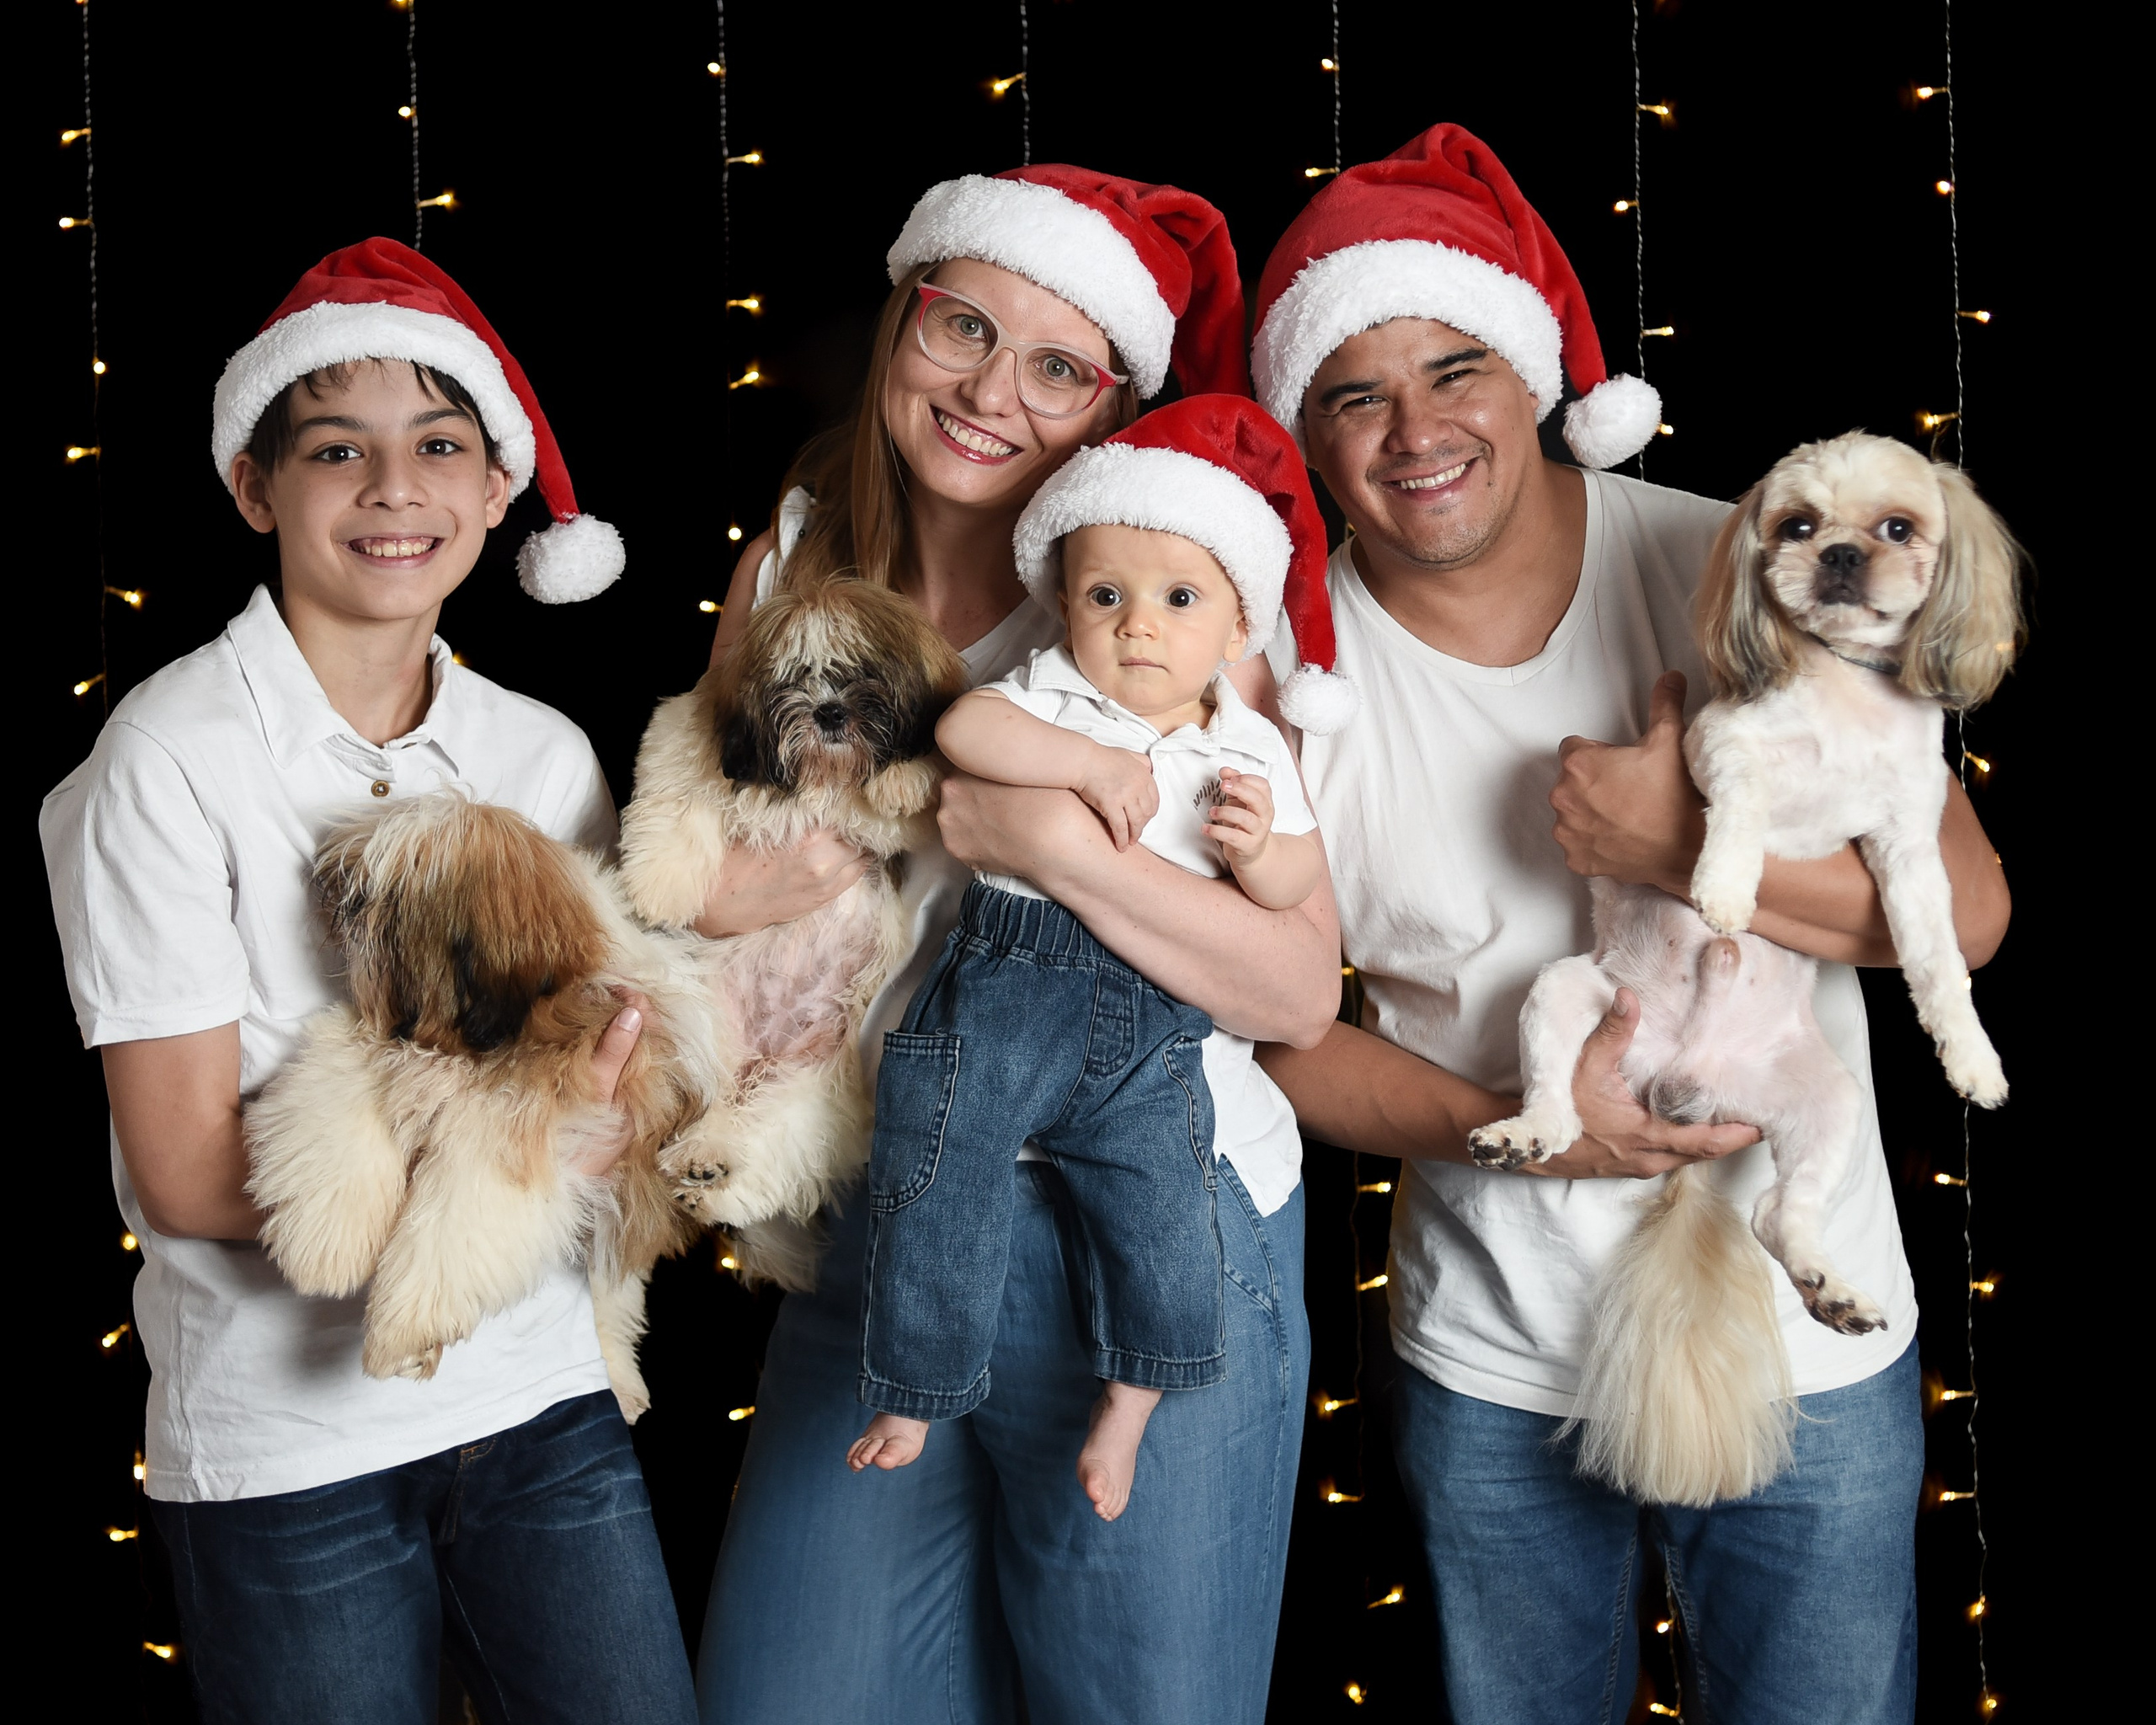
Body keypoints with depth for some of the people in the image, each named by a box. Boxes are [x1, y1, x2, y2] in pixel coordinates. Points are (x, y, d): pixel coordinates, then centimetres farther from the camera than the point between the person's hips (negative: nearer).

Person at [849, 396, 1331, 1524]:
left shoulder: (1251, 750, 9)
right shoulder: (1049, 698, 4)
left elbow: (1301, 881, 9)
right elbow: (961, 727, -15)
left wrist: (1258, 850, -14)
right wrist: (1090, 763, -22)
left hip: (1157, 1028, 1)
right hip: (1009, 979, -1)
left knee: (1164, 1216, -9)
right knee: (944, 1187, -5)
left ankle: (1127, 1407, 14)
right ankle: (915, 1389, 15)